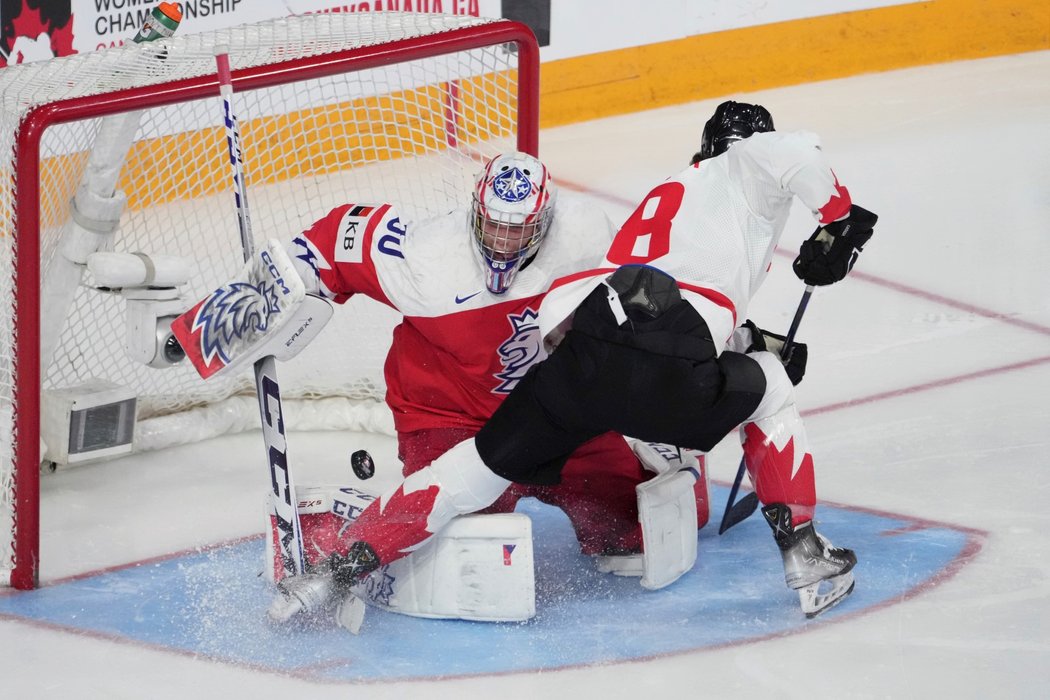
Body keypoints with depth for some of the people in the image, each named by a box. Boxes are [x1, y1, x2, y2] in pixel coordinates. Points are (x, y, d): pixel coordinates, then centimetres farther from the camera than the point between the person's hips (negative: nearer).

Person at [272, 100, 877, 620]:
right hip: (664, 375, -5)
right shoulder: (749, 165, 20)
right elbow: (799, 156, -3)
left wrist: (748, 339, 47)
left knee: (488, 463, 16)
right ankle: (805, 556, 17)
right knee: (766, 391, 24)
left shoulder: (663, 198, 40)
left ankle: (341, 566, 9)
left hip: (582, 351, 5)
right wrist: (840, 221, 11)